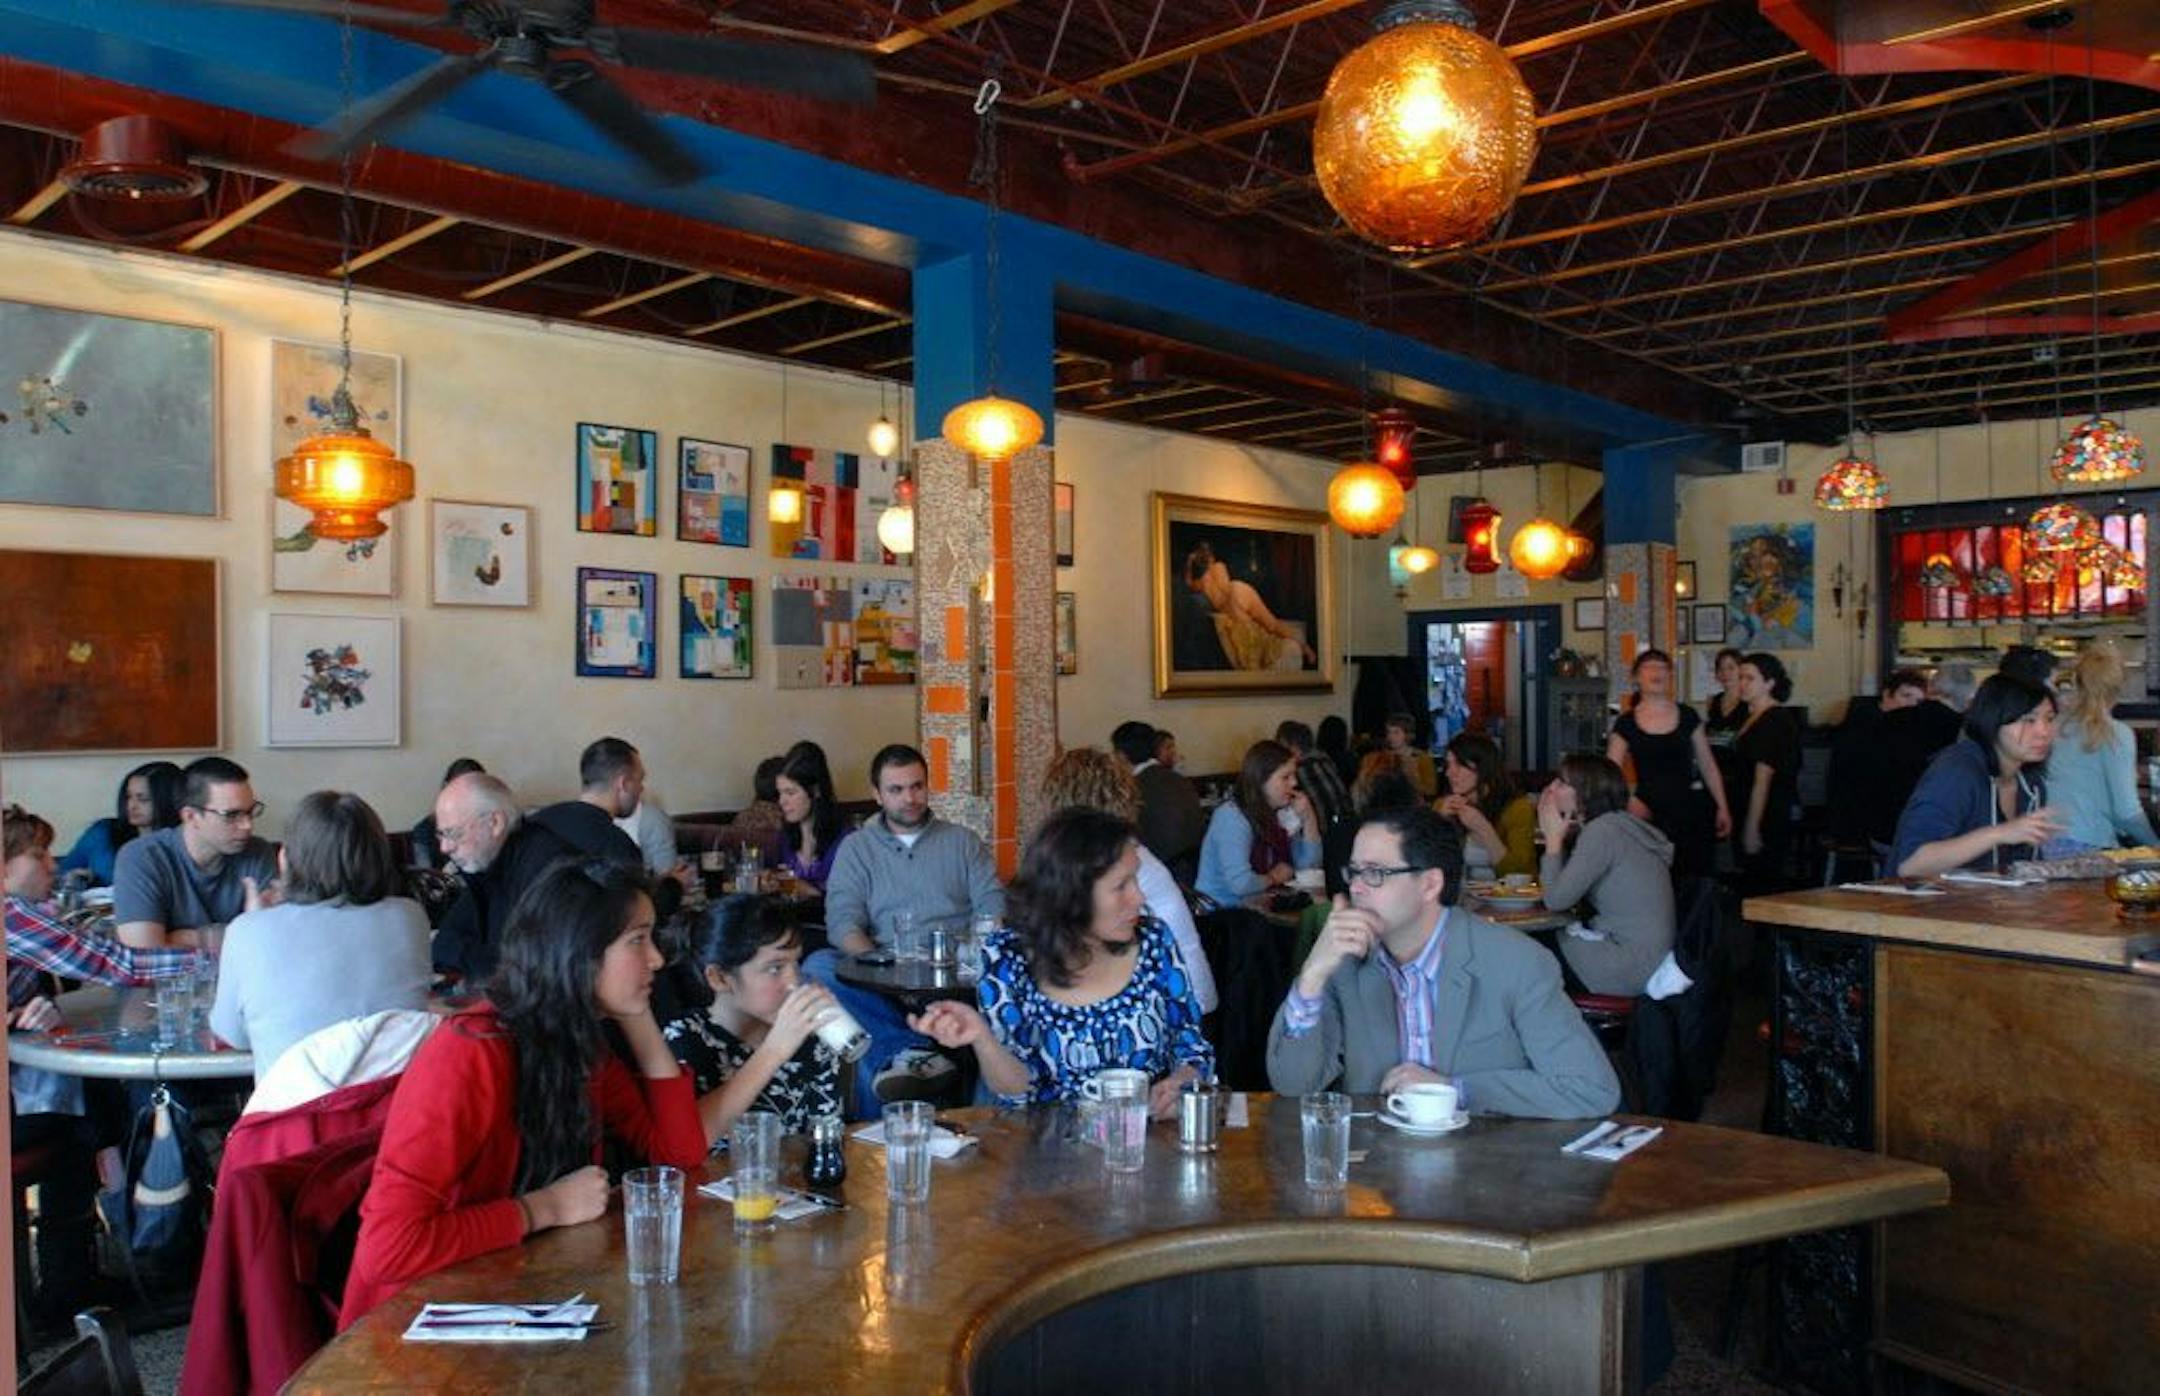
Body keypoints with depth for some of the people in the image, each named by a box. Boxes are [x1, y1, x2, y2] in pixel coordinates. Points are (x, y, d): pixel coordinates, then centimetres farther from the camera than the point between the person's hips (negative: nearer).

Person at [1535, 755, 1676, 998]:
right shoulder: (1615, 824, 12)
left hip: (1634, 967, -9)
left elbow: (1556, 900, -18)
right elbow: (1568, 893, 12)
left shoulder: (1602, 830, -17)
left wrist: (1554, 838, -7)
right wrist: (1555, 837, 5)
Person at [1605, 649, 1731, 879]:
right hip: (1649, 813, -1)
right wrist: (1629, 800, -16)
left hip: (1690, 809, 1)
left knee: (1697, 881, -4)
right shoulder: (1626, 724, 2)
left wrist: (1722, 807, 8)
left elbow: (1708, 766, 12)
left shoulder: (1687, 716, 7)